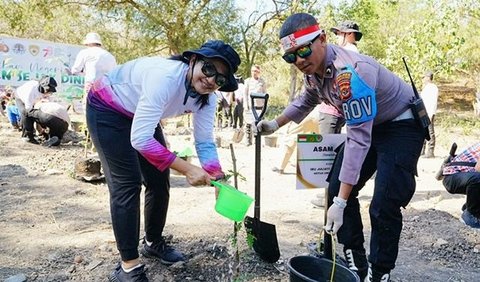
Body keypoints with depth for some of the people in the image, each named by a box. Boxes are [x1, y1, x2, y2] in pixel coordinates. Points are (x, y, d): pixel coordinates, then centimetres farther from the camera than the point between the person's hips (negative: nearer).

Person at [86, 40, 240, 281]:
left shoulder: (207, 97, -15)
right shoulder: (166, 77, -39)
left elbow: (205, 142, -11)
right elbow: (140, 139, -40)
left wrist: (218, 179, -25)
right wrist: (187, 169, -40)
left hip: (140, 116, 8)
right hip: (106, 109, -7)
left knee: (160, 181, 6)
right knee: (127, 184, -13)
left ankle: (154, 243, 29)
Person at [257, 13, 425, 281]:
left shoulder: (350, 72, -35)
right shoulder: (313, 67, -8)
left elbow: (358, 140, -36)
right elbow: (307, 100, 17)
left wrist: (341, 202, -37)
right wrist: (275, 123, 15)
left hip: (402, 125, -8)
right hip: (368, 125, 9)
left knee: (384, 206, -16)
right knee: (337, 188, 4)